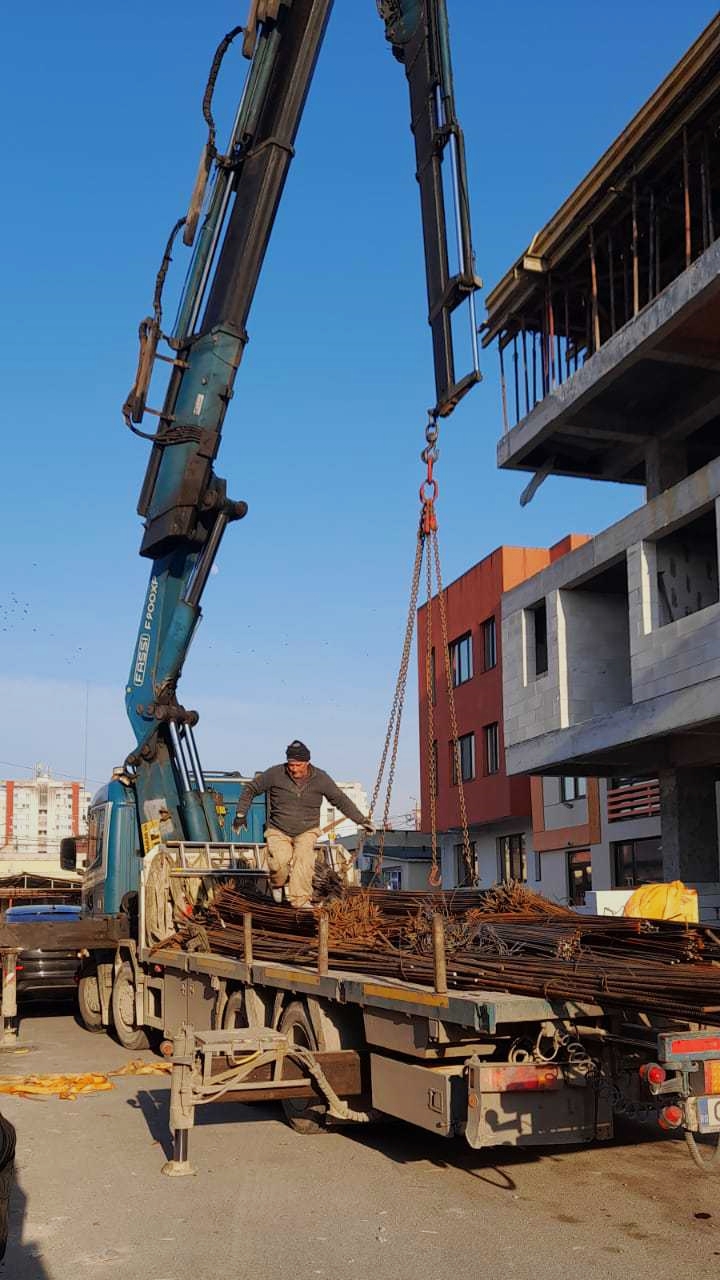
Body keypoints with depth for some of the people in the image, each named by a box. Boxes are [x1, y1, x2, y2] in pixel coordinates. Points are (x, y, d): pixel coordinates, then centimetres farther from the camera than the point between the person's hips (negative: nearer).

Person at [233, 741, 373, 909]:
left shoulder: (320, 778, -9)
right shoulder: (275, 774, -13)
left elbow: (341, 800, 2)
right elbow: (250, 789, 0)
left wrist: (362, 820, 2)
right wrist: (240, 814, -2)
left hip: (306, 831, 1)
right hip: (279, 831, -1)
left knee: (303, 858, -27)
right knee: (279, 862, -24)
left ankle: (300, 900, -23)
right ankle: (278, 884, 9)